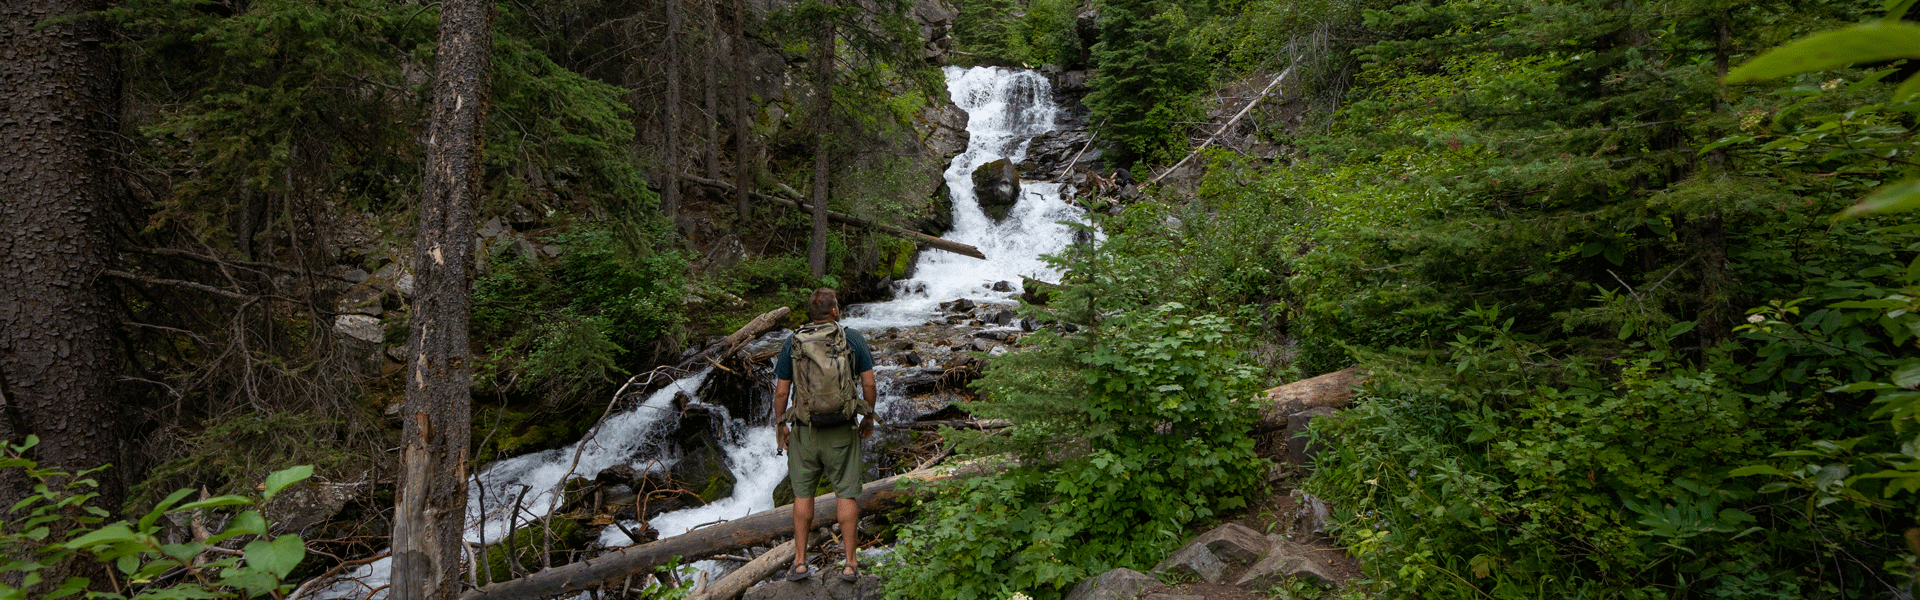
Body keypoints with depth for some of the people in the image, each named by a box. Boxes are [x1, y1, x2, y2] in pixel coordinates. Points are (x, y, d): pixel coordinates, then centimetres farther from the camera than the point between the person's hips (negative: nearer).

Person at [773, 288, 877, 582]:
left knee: (803, 494, 14)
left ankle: (799, 563, 18)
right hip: (843, 430, -1)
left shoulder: (793, 343, -4)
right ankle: (850, 564, 12)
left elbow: (781, 391, -2)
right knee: (846, 494, 8)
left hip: (804, 430, 1)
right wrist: (868, 417, 10)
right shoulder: (853, 339, -5)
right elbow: (869, 383, -4)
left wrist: (779, 425, 11)